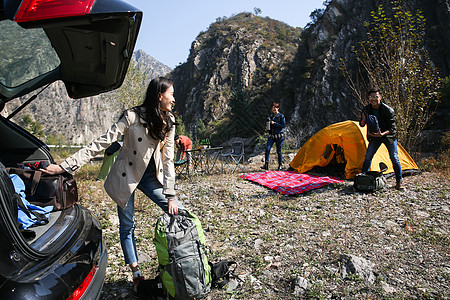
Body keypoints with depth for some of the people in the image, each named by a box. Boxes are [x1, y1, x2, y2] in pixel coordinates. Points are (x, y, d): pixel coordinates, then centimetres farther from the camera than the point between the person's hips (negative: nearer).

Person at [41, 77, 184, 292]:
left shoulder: (168, 121, -6)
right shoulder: (133, 116, -20)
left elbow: (168, 159, -5)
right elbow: (102, 143, -21)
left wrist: (170, 195, -9)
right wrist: (65, 166, -26)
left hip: (151, 175, 4)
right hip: (127, 176, -4)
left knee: (179, 213, -4)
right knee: (127, 226, 6)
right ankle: (136, 274, 25)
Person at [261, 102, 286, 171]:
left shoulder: (281, 116, -4)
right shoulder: (270, 116, 13)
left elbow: (283, 125, -11)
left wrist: (274, 123, -17)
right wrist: (267, 128, 2)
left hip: (279, 136, -4)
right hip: (271, 136, 4)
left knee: (279, 151, 2)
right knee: (267, 148, -11)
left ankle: (280, 165, 17)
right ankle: (266, 164, -8)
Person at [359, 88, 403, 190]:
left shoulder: (388, 110, -23)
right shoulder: (366, 109, -11)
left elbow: (392, 128, -18)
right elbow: (361, 125, 0)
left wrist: (382, 134, -36)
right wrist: (363, 120, -23)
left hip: (388, 136, -3)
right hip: (374, 136, 3)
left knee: (394, 158, -2)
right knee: (367, 157, -2)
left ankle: (399, 181, 13)